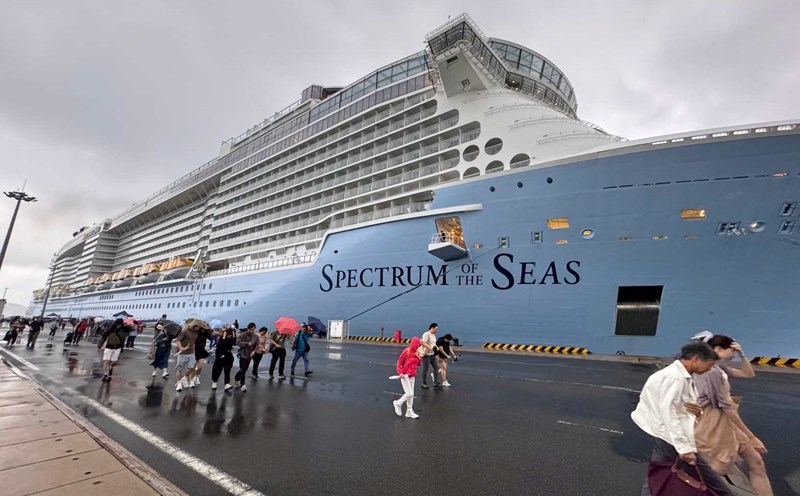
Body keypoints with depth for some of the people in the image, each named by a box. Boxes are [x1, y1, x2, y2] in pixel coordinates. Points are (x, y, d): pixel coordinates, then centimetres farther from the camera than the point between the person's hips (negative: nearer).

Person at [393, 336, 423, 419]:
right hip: (405, 375, -7)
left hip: (412, 376, 7)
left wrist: (419, 358, -9)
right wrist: (400, 372, -19)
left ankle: (409, 412, 23)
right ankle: (398, 403, 18)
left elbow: (418, 364, 11)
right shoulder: (406, 351, -15)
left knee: (411, 394, 11)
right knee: (409, 393, -7)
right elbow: (399, 362, -10)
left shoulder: (417, 352, 3)